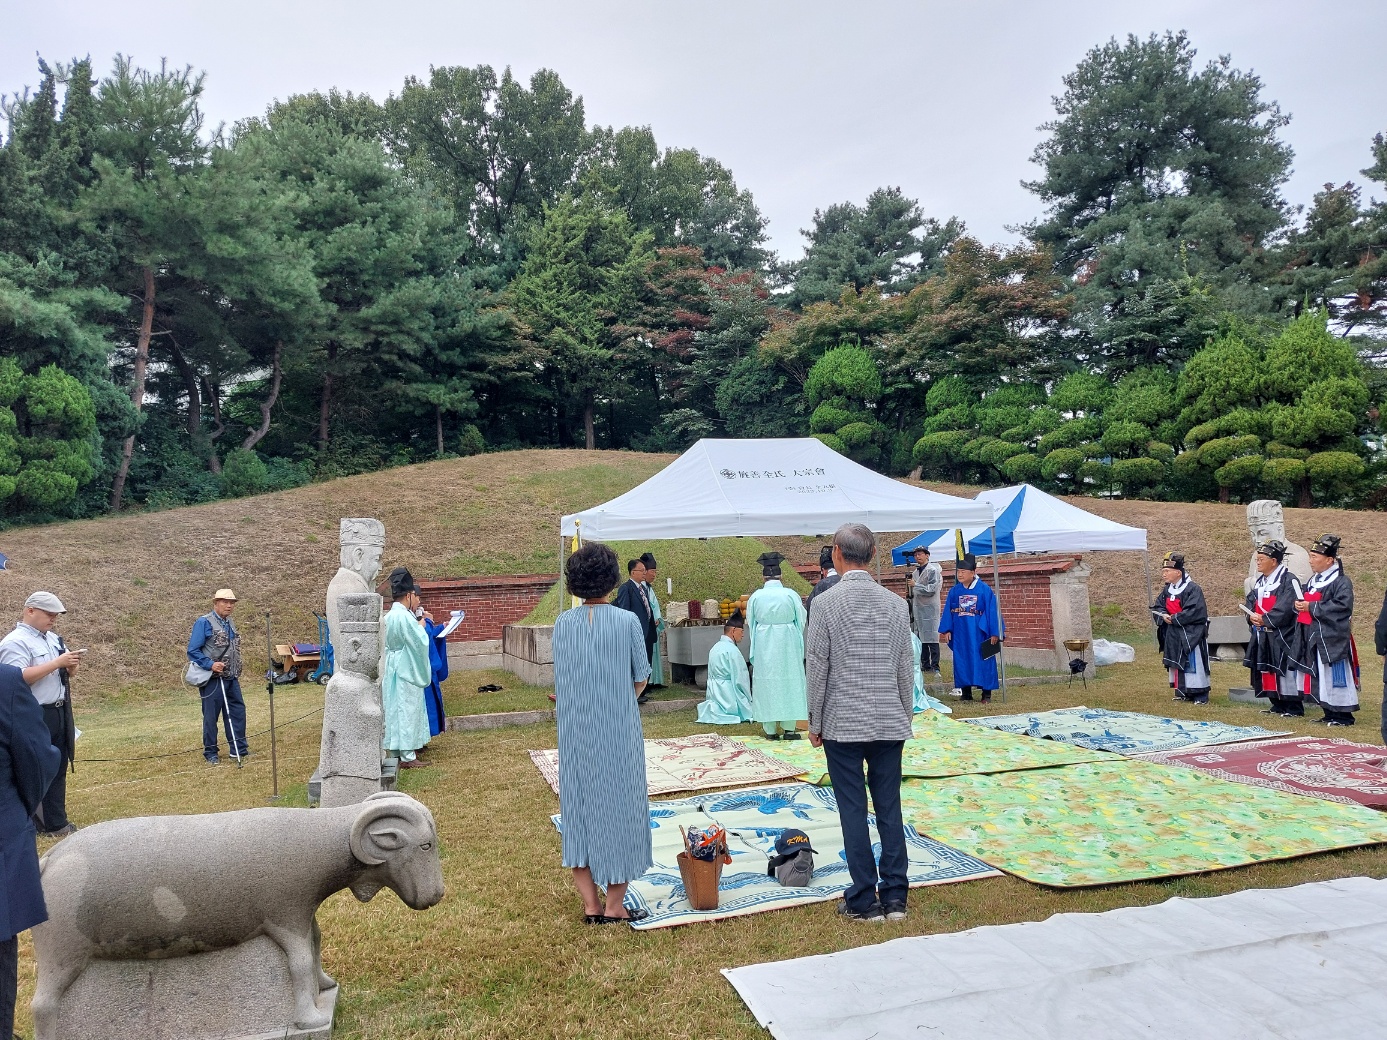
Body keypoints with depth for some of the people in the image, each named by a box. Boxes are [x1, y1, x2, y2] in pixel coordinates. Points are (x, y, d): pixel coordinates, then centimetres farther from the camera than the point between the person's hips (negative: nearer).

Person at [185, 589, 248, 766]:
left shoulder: (229, 623, 13)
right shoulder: (204, 622, -10)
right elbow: (193, 651, -13)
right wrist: (210, 664, -22)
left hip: (231, 679, 7)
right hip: (213, 679, -7)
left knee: (238, 711, 6)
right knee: (211, 716, 2)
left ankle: (239, 749, 14)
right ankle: (211, 753, 13)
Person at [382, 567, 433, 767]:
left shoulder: (389, 616, 9)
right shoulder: (405, 616, -20)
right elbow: (420, 642, -19)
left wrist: (417, 624, 16)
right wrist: (421, 625, -3)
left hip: (393, 671, 9)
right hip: (407, 672, -9)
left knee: (396, 709, 13)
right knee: (408, 710, -4)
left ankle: (398, 750, 20)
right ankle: (407, 756, 0)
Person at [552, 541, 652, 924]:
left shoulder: (562, 623, -4)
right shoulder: (628, 621, -11)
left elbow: (559, 680, 5)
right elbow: (641, 680, -3)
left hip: (575, 732, 3)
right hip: (619, 733, -3)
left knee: (579, 808, 13)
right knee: (620, 808, 9)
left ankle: (590, 904, 19)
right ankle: (614, 905, 16)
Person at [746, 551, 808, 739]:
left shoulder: (756, 596, -7)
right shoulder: (791, 594, -10)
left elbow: (750, 622, 4)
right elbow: (801, 620, 0)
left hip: (764, 645, 1)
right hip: (787, 644, -1)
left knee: (766, 683, 8)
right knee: (789, 682, 9)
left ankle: (771, 729, 12)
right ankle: (789, 728, 11)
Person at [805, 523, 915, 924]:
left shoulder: (826, 602, -9)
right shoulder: (896, 604, 2)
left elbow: (817, 669, -7)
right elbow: (906, 670, 6)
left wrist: (815, 723, 2)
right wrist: (904, 718, 17)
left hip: (842, 725, -3)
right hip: (890, 724, 4)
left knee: (854, 812, 4)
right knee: (890, 809, 11)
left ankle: (864, 901, 12)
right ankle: (895, 897, 17)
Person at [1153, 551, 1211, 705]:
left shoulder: (1193, 589, -16)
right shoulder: (1167, 590, 10)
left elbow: (1194, 611, -24)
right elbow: (1157, 607, 13)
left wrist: (1174, 618, -19)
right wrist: (1163, 615, -9)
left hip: (1191, 634, -8)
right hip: (1174, 635, 8)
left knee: (1193, 663, -5)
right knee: (1176, 663, 12)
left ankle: (1200, 695, 2)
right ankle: (1182, 692, 22)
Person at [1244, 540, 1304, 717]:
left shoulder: (1288, 580, -12)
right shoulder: (1260, 581, 16)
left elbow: (1286, 608, -21)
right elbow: (1250, 602, 14)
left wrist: (1265, 619, -17)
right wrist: (1252, 616, -6)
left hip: (1281, 635, -9)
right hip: (1262, 634, 9)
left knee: (1285, 670, -7)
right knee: (1267, 670, 12)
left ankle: (1294, 707, 2)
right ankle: (1277, 705, 22)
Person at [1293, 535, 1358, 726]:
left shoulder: (1341, 582, -12)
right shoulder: (1314, 580, 16)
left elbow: (1342, 606, -24)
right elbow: (1308, 601, 24)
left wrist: (1311, 607, -21)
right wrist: (1301, 605, 1)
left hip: (1332, 638, -9)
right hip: (1314, 638, 9)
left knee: (1334, 676, -4)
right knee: (1319, 677, 12)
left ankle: (1344, 715, 5)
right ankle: (1330, 714, 21)